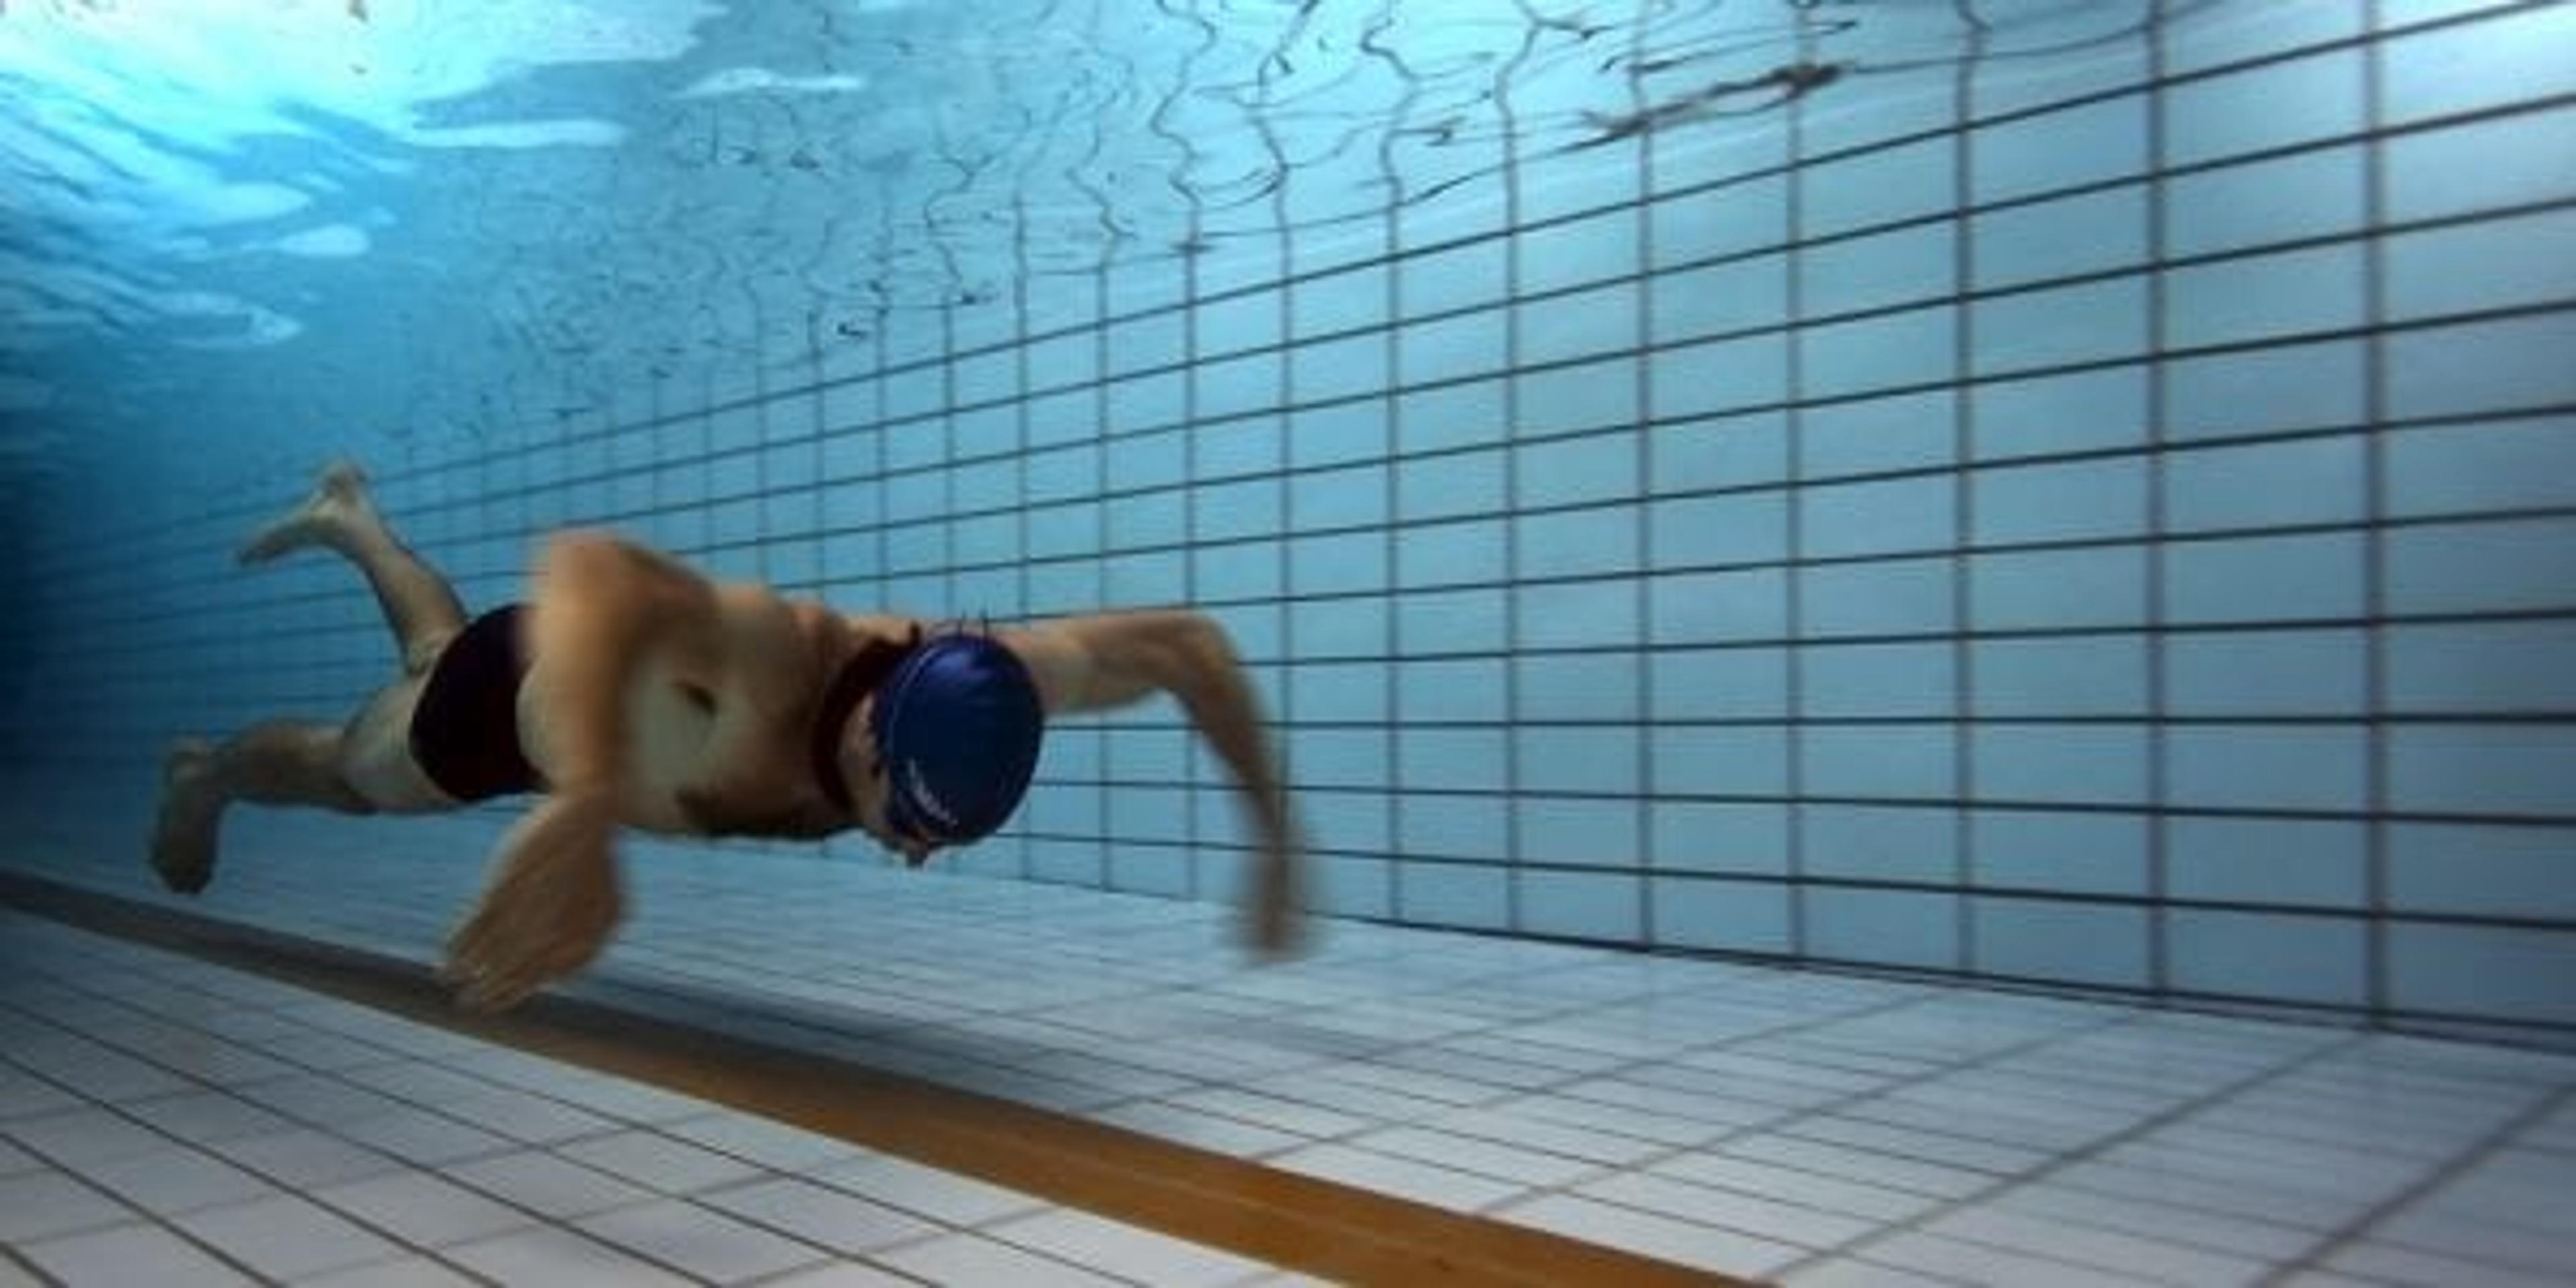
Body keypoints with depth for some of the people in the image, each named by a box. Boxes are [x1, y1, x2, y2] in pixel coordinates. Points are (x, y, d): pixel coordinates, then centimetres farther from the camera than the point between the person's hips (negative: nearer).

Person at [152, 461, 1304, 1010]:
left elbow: (1188, 642, -26)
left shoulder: (955, 684, -36)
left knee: (435, 645, 40)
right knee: (340, 768, 30)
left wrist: (1275, 830, -28)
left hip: (629, 703, 5)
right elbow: (582, 565, -73)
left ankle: (349, 517, 67)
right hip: (522, 686, -5)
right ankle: (206, 775, 63)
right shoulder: (772, 663, -53)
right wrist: (585, 806, -87)